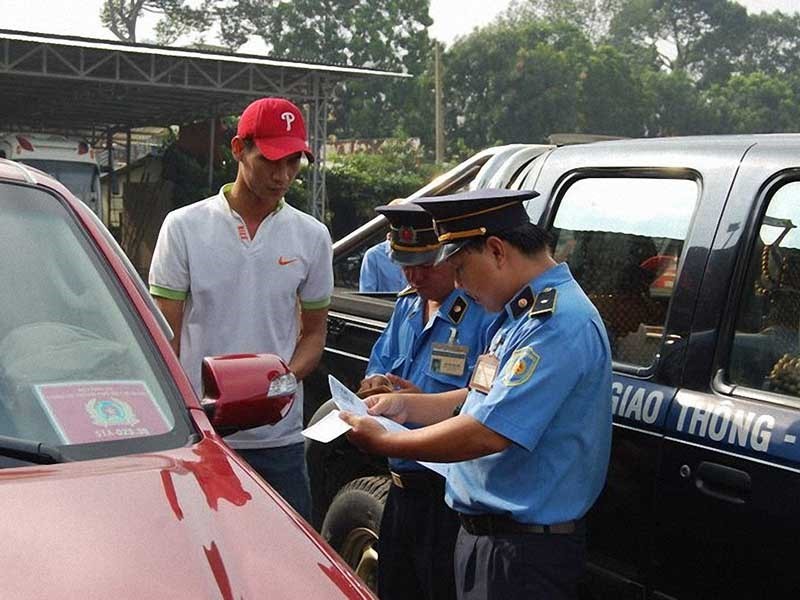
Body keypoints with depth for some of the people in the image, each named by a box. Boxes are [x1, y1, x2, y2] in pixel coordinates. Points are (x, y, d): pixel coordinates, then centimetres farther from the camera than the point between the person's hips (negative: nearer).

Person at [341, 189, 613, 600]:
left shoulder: (556, 324, -23)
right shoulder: (520, 312, 10)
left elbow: (487, 434, -28)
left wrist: (382, 442, -17)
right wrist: (407, 405, 7)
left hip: (524, 551, -9)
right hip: (483, 532, 9)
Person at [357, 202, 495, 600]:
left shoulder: (484, 314, -20)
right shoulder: (407, 305, 10)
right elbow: (380, 362, 18)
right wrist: (376, 383, -4)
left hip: (450, 496, -9)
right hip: (402, 486, 9)